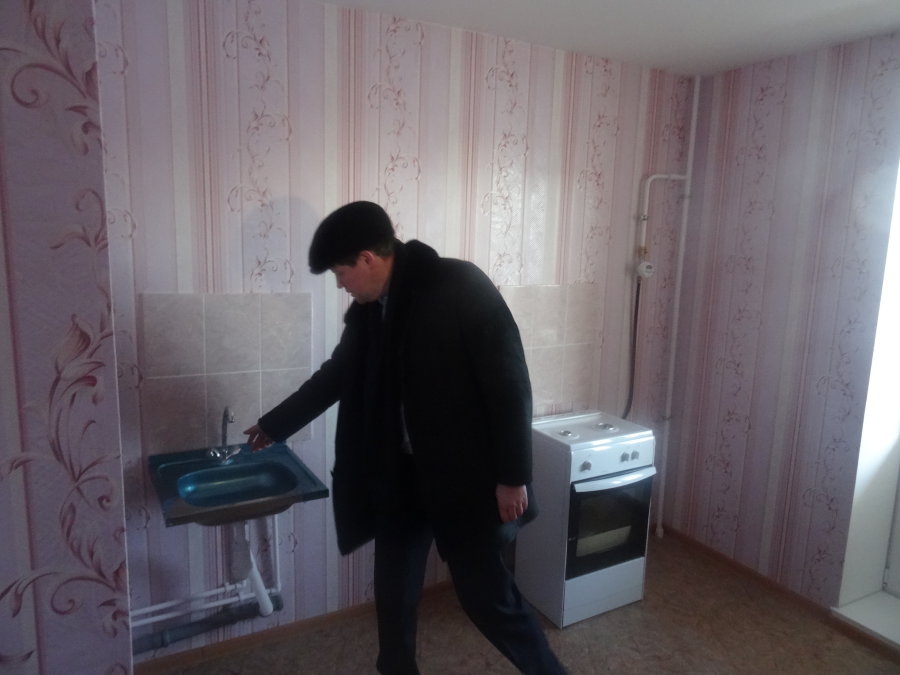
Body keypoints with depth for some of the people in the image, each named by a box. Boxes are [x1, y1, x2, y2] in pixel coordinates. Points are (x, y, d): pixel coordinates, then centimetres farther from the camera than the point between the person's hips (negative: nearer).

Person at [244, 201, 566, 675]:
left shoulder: (461, 286, -18)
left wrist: (512, 475, -16)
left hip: (464, 475, -6)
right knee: (393, 594, 16)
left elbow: (509, 381, -18)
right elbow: (336, 375, 17)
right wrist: (274, 425, 25)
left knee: (487, 595, 5)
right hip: (399, 477, 6)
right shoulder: (368, 309, 3)